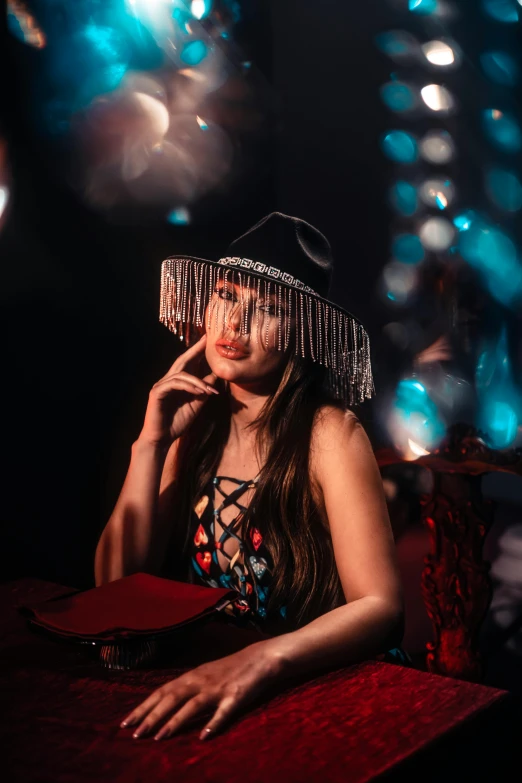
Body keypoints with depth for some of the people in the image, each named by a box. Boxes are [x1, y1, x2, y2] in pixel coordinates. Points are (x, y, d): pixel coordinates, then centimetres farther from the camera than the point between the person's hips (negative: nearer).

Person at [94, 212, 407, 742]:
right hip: (202, 674, 5)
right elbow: (116, 586, -3)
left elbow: (379, 605, -19)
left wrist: (261, 660, -35)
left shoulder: (328, 432, -13)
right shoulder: (194, 425, 1)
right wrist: (151, 443, -12)